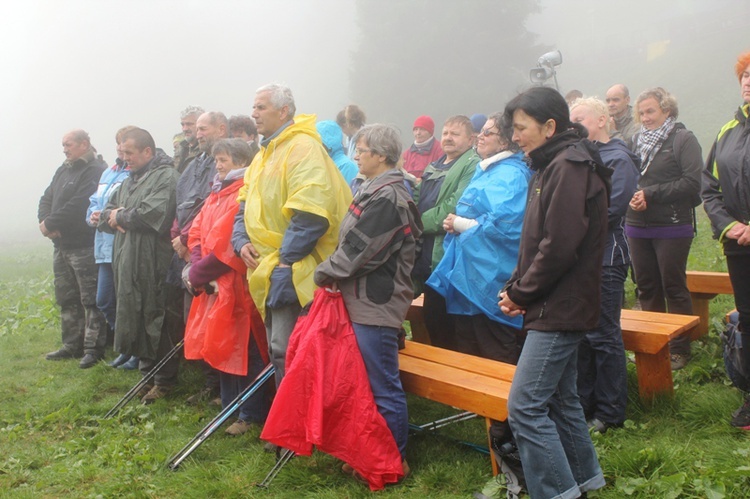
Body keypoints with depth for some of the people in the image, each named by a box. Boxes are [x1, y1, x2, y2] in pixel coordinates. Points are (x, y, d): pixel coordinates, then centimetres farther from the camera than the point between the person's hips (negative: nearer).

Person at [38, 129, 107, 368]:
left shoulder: (95, 171, -14)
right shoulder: (63, 170, 16)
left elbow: (78, 206, -23)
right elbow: (47, 198, 14)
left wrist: (50, 223, -15)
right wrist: (44, 220, -6)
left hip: (84, 247, -10)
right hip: (61, 245, 10)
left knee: (90, 300, -3)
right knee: (67, 299, 16)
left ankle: (93, 348, 4)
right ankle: (72, 345, 26)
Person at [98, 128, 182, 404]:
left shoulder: (166, 176, -8)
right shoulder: (129, 182, 21)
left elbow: (153, 214, -22)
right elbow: (105, 214, 23)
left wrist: (120, 216, -5)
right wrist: (112, 217, -2)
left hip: (155, 264, -8)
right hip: (129, 262, 9)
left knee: (158, 321, -3)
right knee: (136, 318, 12)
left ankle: (165, 380, 9)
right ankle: (148, 374, 25)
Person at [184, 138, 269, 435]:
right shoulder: (217, 194, 16)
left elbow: (227, 246, -19)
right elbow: (197, 233, 13)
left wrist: (199, 273, -10)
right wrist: (198, 266, -4)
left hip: (237, 286, -9)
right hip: (213, 286, 9)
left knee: (244, 352, -1)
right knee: (222, 348, 16)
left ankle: (252, 415, 11)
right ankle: (230, 409, 29)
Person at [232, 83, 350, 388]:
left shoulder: (303, 147, -12)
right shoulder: (265, 153, 18)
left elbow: (310, 212, -22)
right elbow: (245, 203, 22)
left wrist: (287, 260, -20)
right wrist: (242, 241, 4)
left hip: (294, 272, -10)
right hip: (267, 270, 10)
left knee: (286, 351, -9)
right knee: (277, 351, 16)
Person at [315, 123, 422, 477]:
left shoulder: (386, 197, -17)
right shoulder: (376, 189, 15)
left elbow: (358, 248, -18)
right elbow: (353, 243, 19)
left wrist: (325, 273, -5)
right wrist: (333, 273, 8)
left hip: (376, 306, -11)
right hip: (367, 301, 11)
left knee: (383, 386, 1)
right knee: (370, 380, 18)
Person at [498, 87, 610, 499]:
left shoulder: (570, 166, -15)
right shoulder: (553, 165, 16)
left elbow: (559, 246, -23)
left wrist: (521, 293, -12)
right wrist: (516, 287, 4)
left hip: (559, 309, -10)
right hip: (557, 308, 10)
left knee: (525, 406, -9)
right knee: (560, 398, 18)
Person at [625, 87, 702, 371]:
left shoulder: (683, 140, -4)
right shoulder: (635, 141, 12)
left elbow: (692, 182, -13)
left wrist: (650, 194, -16)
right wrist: (632, 197, -9)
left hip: (672, 227, -5)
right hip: (637, 227, 5)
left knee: (674, 287, 2)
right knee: (646, 287, 11)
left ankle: (680, 349, 13)